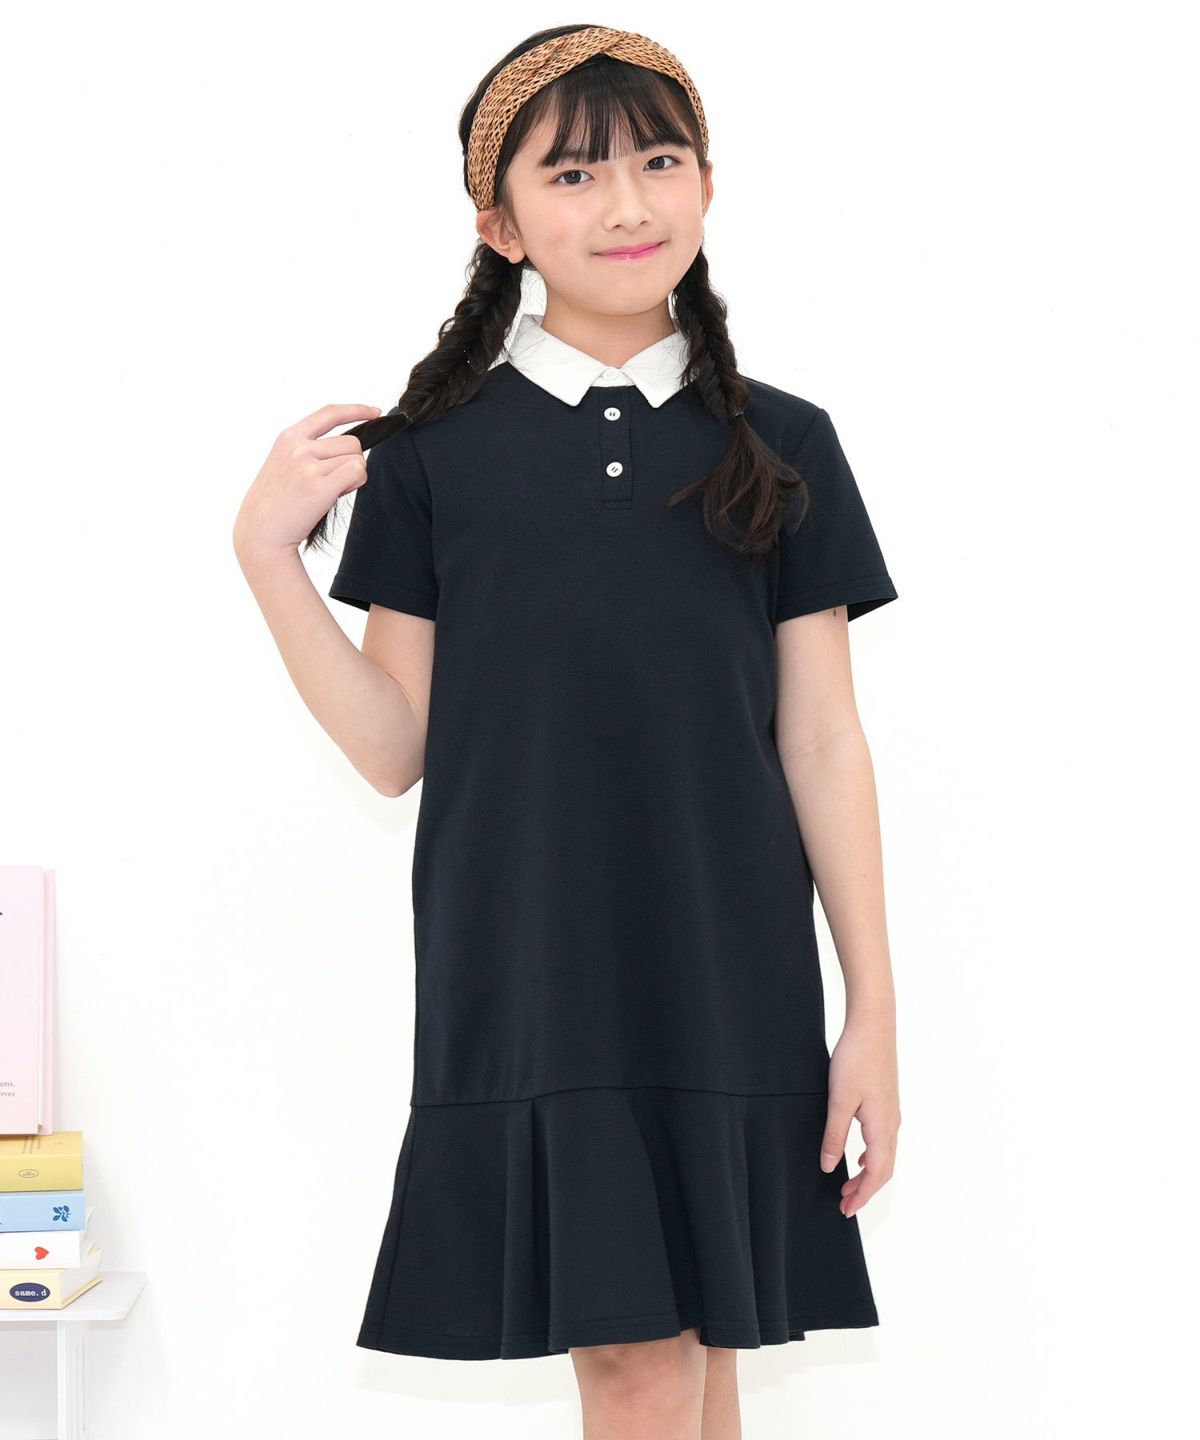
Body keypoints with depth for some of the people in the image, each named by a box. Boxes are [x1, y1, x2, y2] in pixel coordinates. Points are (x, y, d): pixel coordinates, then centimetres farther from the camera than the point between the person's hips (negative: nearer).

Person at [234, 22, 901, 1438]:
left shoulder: (780, 447, 6)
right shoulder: (434, 451, 3)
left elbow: (823, 745, 6)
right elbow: (396, 748, 3)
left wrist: (874, 1009, 4)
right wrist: (268, 557, -8)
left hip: (731, 989, 2)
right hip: (529, 986, -1)